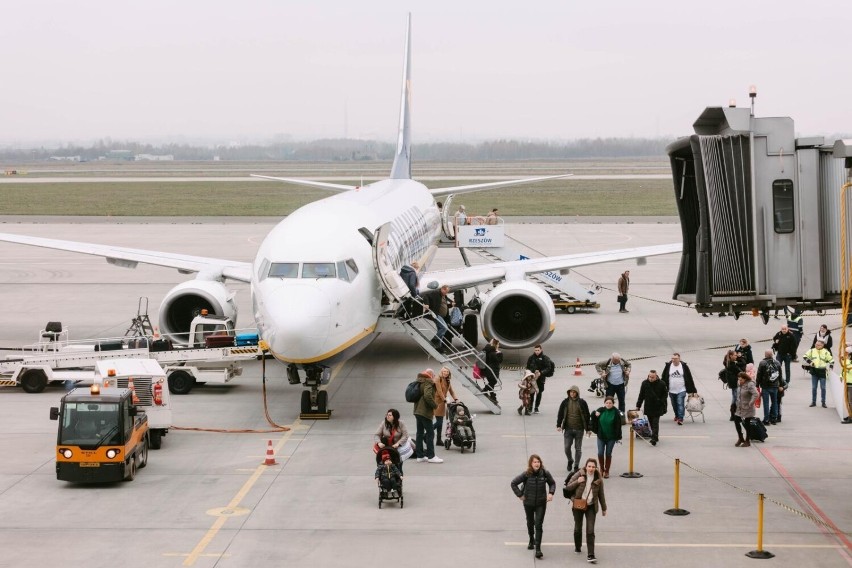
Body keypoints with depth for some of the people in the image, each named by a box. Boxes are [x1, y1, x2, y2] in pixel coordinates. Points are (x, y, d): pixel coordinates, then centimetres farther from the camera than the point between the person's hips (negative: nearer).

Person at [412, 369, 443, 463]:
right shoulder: (428, 383, -13)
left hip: (417, 411, 9)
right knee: (430, 433, -4)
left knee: (420, 433, 11)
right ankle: (431, 456, -4)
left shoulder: (419, 382, 15)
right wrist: (435, 405, -14)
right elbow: (428, 396, -27)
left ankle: (420, 456, 14)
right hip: (425, 411, -9)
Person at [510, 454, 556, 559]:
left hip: (541, 503, -1)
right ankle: (531, 541, 47)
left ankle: (538, 549, -12)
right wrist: (520, 495, -7)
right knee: (530, 523, 21)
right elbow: (513, 483, -5)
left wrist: (551, 493, -9)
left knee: (538, 525, -10)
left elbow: (552, 483, 7)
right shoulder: (526, 474, -14)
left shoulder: (545, 473, -11)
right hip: (528, 503, 1)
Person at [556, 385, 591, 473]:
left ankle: (576, 466, 14)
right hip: (568, 429, 1)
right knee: (567, 447, -1)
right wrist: (558, 425, -4)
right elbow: (560, 414, 6)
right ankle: (570, 461, 27)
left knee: (578, 448, 5)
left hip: (579, 429, -1)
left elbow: (587, 416, 1)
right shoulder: (565, 402, 1)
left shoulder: (582, 403, -3)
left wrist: (588, 428, 1)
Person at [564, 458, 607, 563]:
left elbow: (601, 494, 8)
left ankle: (591, 555, -10)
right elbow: (568, 487, -5)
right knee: (578, 528, 14)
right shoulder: (579, 475, -7)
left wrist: (604, 508, 14)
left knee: (590, 531, -9)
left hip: (591, 507, 0)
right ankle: (577, 547, 41)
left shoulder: (598, 479, -3)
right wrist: (577, 482, -21)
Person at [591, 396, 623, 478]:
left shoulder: (616, 412, -10)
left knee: (608, 454, 6)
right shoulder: (601, 410, -3)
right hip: (601, 436, 2)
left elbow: (618, 425, -9)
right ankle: (602, 469, 22)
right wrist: (595, 414, -10)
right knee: (600, 453, 1)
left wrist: (617, 437, -13)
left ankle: (607, 471, 18)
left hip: (611, 437, -2)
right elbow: (594, 420, 11)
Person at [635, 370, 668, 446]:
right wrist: (638, 405, 10)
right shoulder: (645, 383, 2)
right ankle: (655, 437, 25)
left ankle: (654, 438, -17)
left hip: (658, 407, -4)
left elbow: (664, 397, -1)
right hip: (648, 407, 4)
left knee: (655, 423, -12)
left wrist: (664, 407, -5)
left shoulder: (661, 384, -6)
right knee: (651, 423, 10)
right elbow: (641, 395, 10)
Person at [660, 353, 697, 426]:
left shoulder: (684, 366, -5)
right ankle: (677, 415, 36)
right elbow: (664, 378, 5)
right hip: (672, 391, 3)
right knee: (674, 405, 15)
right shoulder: (668, 366, -2)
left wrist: (692, 390, 1)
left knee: (680, 404, -12)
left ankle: (680, 419, -11)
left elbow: (689, 378, 1)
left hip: (681, 390, -3)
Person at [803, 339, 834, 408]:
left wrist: (830, 367, -7)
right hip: (814, 371, 2)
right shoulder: (812, 351, 2)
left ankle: (823, 403, 7)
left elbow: (831, 360, 5)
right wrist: (809, 361, -5)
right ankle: (813, 402, 15)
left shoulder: (826, 352, -2)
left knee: (823, 388, 0)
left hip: (822, 372, -2)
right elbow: (805, 356, 11)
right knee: (813, 388, 6)